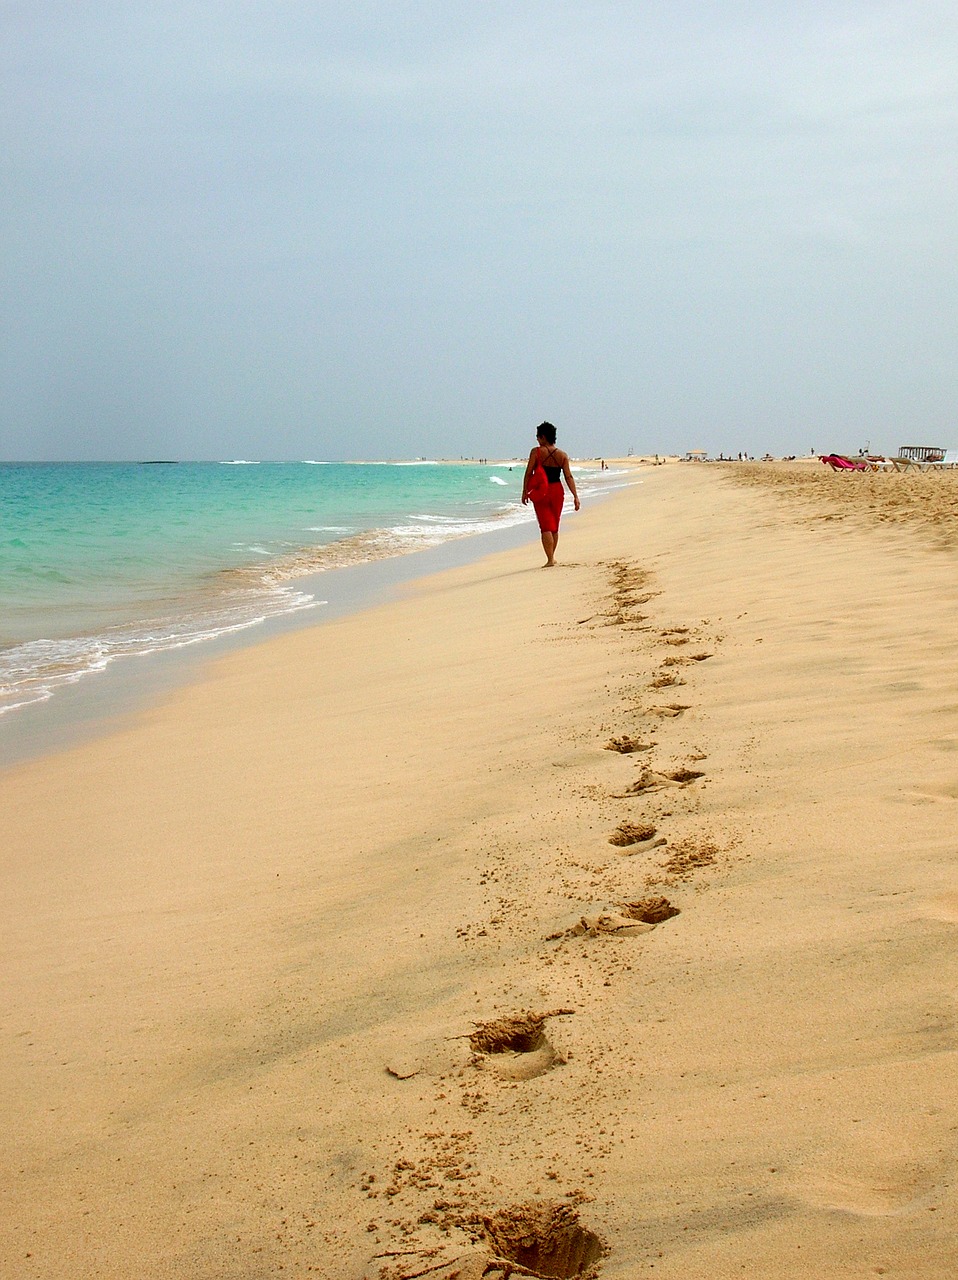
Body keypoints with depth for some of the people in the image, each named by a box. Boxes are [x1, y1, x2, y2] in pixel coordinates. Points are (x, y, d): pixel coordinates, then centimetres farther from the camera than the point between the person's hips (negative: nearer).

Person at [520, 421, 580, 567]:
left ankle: (550, 559, -10)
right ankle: (552, 557, 27)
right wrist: (575, 496, -3)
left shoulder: (536, 452, -8)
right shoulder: (562, 455, 2)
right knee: (554, 527, 17)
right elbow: (568, 477, -3)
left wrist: (525, 492, 1)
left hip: (541, 492, -4)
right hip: (557, 491, 4)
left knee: (546, 527, -2)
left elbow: (528, 473, -8)